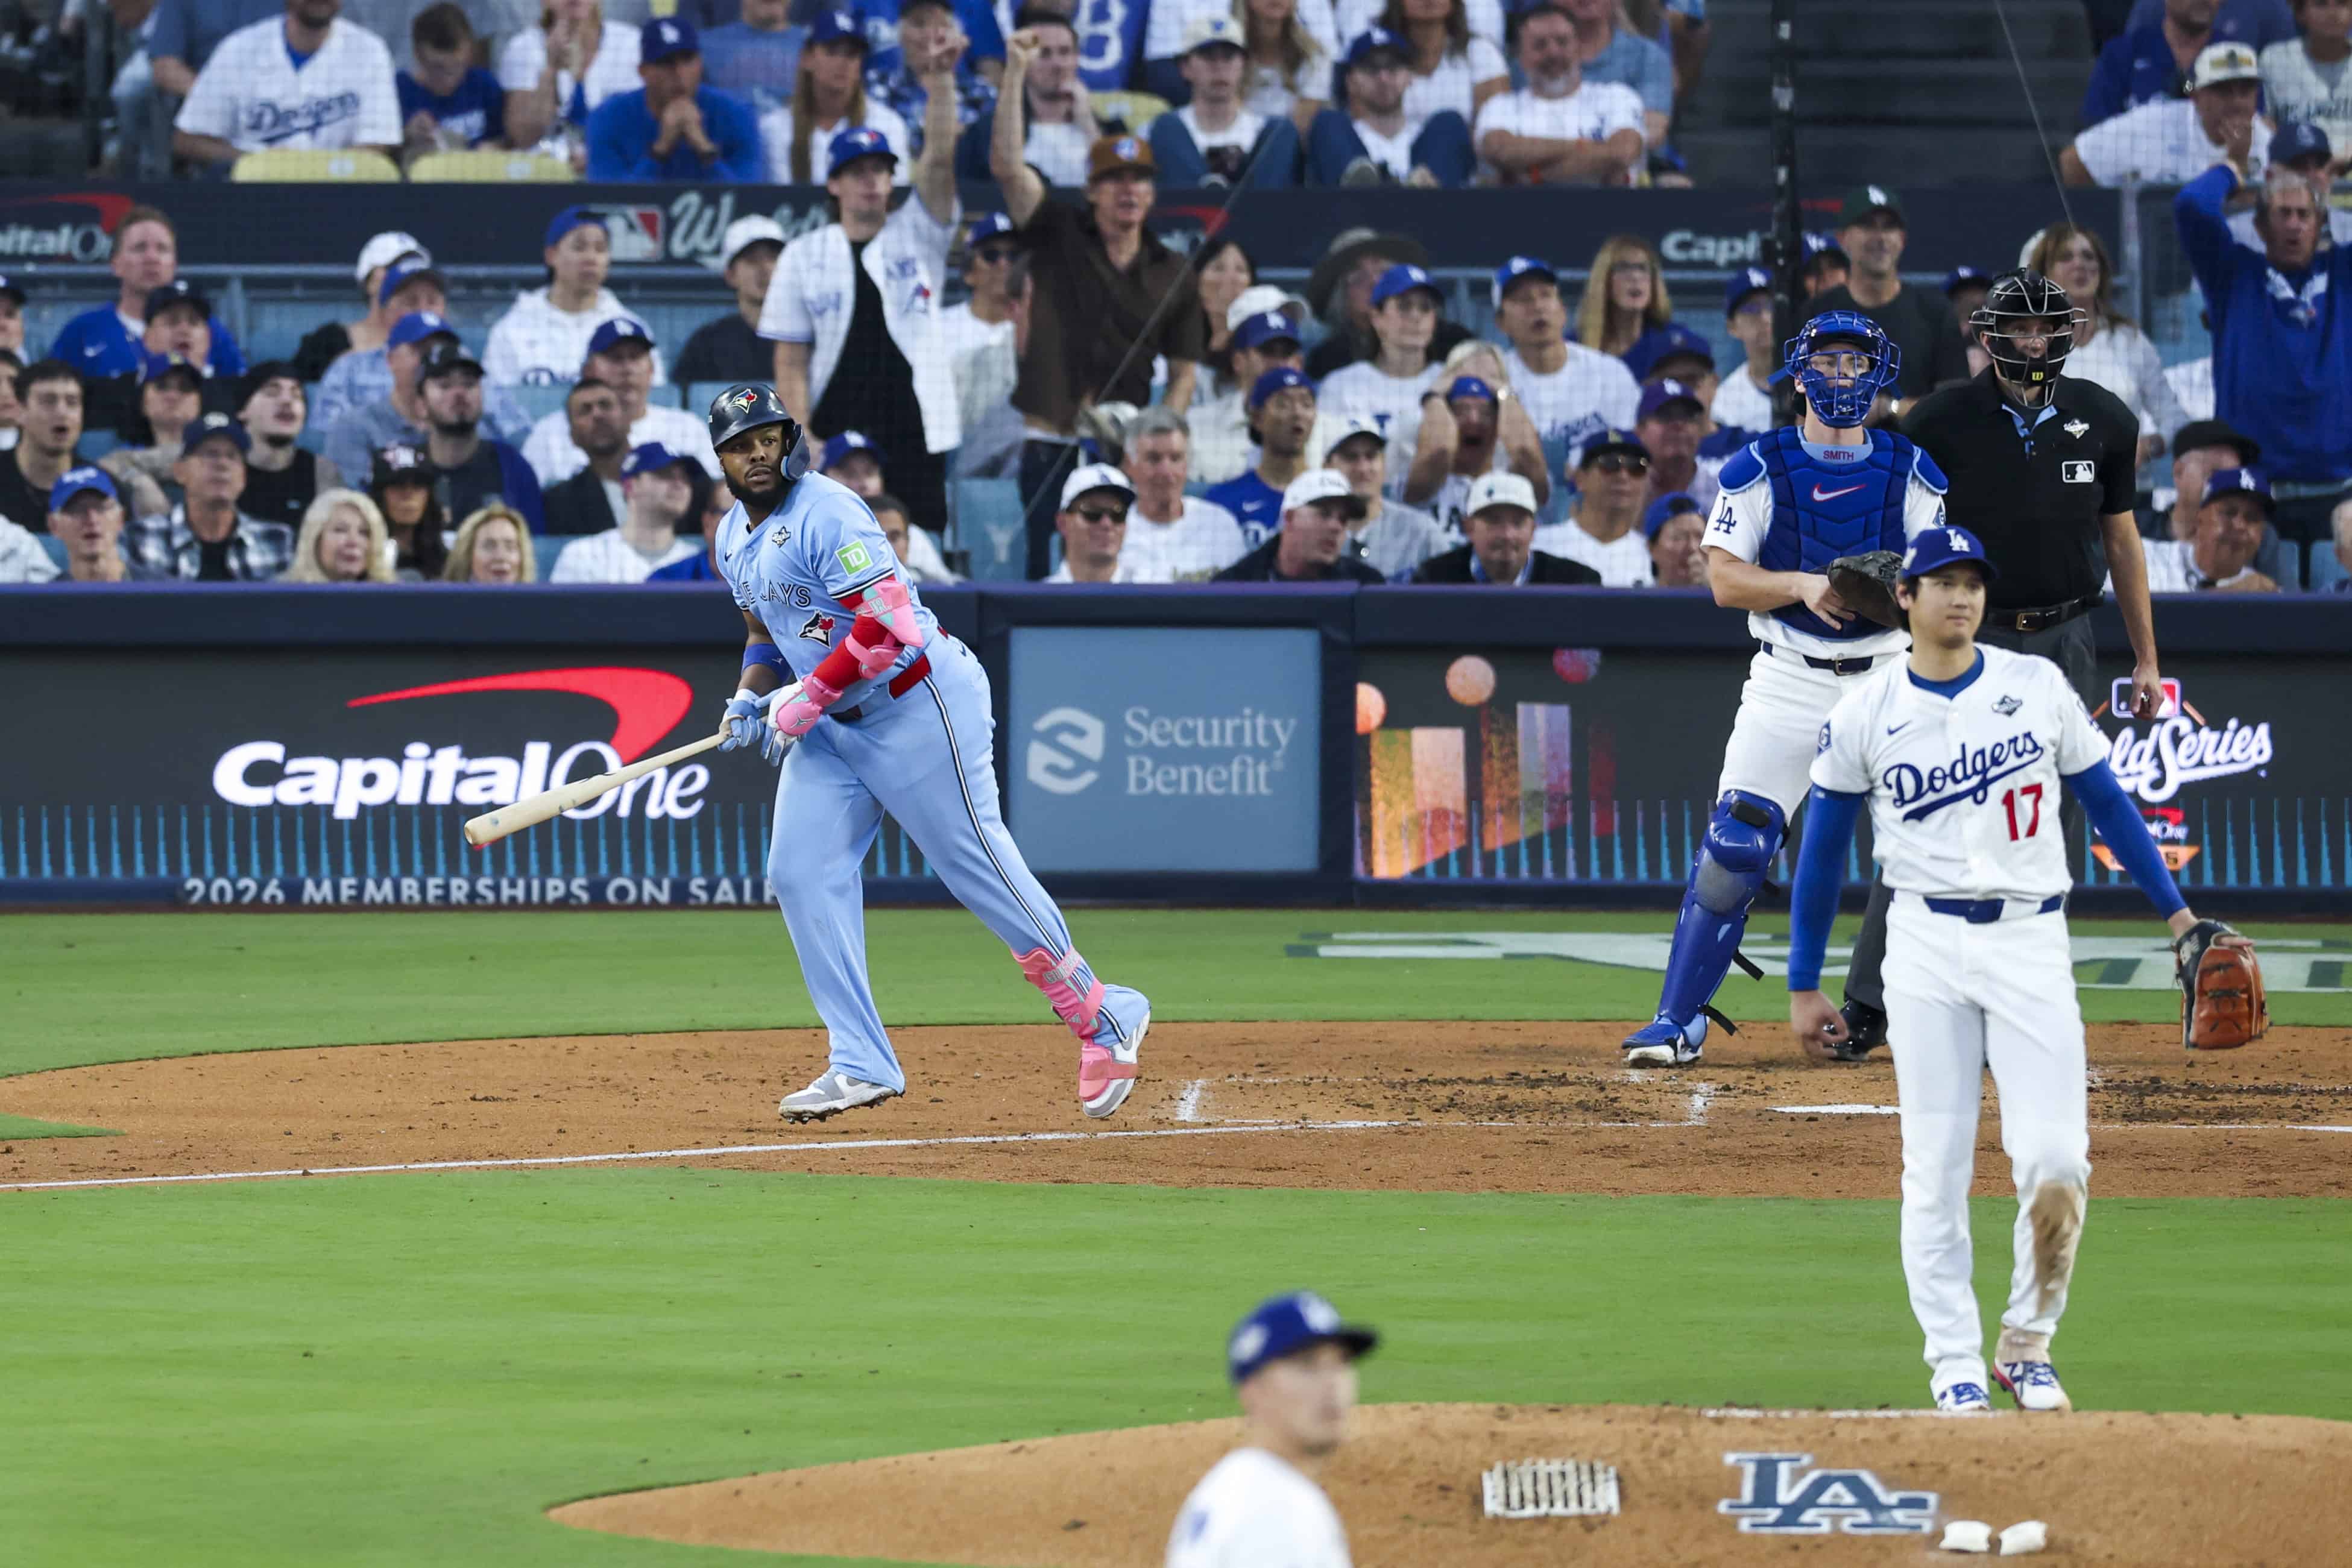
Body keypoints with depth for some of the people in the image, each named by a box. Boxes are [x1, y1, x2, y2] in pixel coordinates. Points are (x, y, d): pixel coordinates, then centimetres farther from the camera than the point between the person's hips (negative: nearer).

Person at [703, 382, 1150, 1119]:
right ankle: (861, 1066, 2)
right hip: (832, 726, 9)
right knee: (801, 874, -2)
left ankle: (1104, 1020, 11)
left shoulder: (826, 515, -20)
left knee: (980, 869, -4)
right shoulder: (734, 537, 10)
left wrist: (806, 700, -22)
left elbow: (886, 625, -27)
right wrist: (748, 698, 5)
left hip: (916, 708, -9)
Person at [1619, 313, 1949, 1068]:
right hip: (1788, 684, -1)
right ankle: (1679, 1020, -2)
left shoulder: (1911, 471, 5)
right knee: (1732, 846, -9)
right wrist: (1803, 586, -22)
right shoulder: (1760, 468, 1)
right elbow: (1725, 579, -5)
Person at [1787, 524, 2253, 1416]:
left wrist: (2178, 914, 3)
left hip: (2032, 943, 0)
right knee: (1935, 1170, -2)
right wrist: (1803, 988, 9)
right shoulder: (1864, 715, 3)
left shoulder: (2038, 688, 5)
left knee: (2055, 1161, -10)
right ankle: (1955, 1370, 6)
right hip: (1926, 948, 0)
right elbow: (1821, 853, 9)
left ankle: (2027, 1347, 8)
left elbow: (2108, 804, 11)